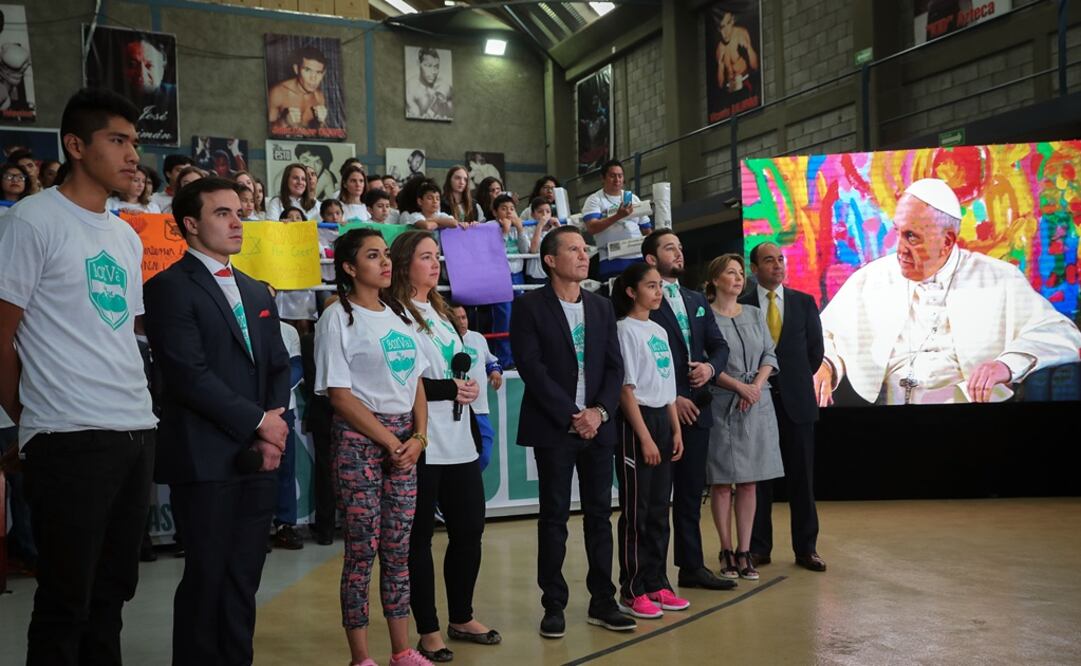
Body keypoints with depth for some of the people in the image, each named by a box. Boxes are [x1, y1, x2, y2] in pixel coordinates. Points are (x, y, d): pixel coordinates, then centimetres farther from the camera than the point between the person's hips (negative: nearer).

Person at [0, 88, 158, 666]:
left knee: (111, 592, 15)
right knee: (65, 602, 3)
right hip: (70, 440, -7)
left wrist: (135, 407, 13)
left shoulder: (127, 237, 16)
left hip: (137, 433, 7)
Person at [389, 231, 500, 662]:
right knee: (420, 536, 3)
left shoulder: (441, 312, 18)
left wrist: (467, 390, 8)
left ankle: (461, 618, 27)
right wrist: (448, 389, -17)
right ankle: (428, 631, 14)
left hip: (458, 440, 8)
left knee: (470, 528, 11)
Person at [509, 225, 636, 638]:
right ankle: (554, 605, 11)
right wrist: (571, 416, -13)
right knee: (554, 516, 2)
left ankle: (602, 602, 17)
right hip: (554, 428, -4)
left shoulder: (602, 307, 12)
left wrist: (599, 411, -6)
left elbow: (615, 367, 9)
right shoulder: (530, 307, -4)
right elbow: (532, 369, -11)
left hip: (597, 424, 5)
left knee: (599, 513, 8)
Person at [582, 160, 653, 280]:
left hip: (639, 257, 5)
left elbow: (646, 229, 22)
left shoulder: (633, 198, 18)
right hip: (613, 260, -5)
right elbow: (591, 228, -14)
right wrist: (618, 216, -23)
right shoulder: (594, 200, 2)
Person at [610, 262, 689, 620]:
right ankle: (632, 591, 6)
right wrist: (644, 437, -16)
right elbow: (625, 389, -14)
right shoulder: (625, 329, -9)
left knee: (659, 509, 11)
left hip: (662, 419, 8)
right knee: (636, 510, -2)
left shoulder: (659, 331, 14)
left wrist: (675, 429, 11)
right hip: (635, 421, -8)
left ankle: (657, 584, 20)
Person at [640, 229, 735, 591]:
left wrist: (710, 366, -5)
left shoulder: (697, 300, 16)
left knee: (691, 492, 12)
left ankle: (692, 567, 20)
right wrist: (671, 399, -13)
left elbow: (719, 345, 17)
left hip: (696, 408, 7)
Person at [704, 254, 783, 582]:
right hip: (721, 406, -4)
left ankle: (744, 552, 10)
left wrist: (757, 385, -7)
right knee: (722, 483, 0)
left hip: (757, 406, 5)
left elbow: (769, 355, 9)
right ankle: (726, 552, 9)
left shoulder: (754, 314, 14)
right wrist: (740, 386, -14)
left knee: (749, 482, 5)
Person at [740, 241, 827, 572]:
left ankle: (806, 548, 13)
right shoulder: (741, 305, 1)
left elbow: (815, 350, 10)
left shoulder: (804, 302, 7)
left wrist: (795, 381, 8)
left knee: (801, 477, 5)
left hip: (796, 400, 1)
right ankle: (759, 548, 12)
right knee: (758, 477, 4)